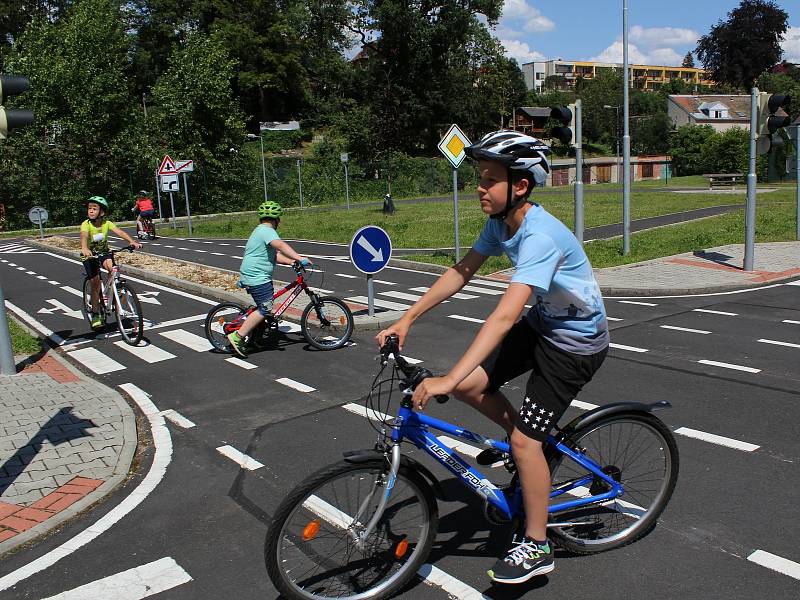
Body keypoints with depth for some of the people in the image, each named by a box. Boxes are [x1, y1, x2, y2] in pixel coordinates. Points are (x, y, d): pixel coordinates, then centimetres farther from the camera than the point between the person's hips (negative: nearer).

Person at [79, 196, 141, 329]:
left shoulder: (106, 223, -13)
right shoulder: (86, 224, -20)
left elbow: (119, 232, -27)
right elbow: (83, 236, -39)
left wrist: (132, 241, -45)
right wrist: (84, 249, -60)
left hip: (104, 252, 2)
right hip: (90, 255, -2)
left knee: (111, 267, -30)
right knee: (95, 283, -6)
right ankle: (95, 314, 6)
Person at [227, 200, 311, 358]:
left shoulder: (261, 230, 21)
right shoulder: (267, 230, -13)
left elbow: (275, 255, 19)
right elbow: (281, 246, -32)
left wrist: (292, 262, 9)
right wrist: (300, 258, -39)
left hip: (254, 275, 11)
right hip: (257, 278, -11)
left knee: (264, 307, 22)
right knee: (265, 309, -15)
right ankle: (237, 337, -12)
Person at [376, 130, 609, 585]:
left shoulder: (540, 236, -34)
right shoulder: (502, 220, -7)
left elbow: (505, 315, -43)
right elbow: (462, 272, 0)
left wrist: (446, 380, -47)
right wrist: (407, 319, -6)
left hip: (577, 342, -8)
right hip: (543, 322, 8)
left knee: (525, 439, -8)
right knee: (469, 385, -4)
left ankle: (536, 547, 12)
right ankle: (527, 437, 23)